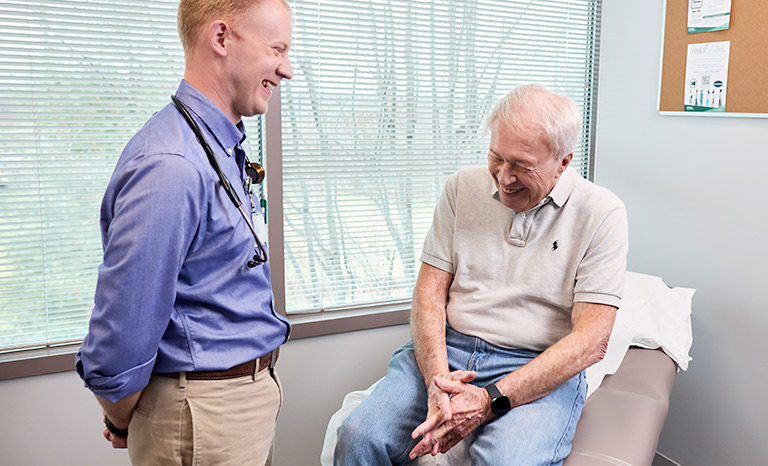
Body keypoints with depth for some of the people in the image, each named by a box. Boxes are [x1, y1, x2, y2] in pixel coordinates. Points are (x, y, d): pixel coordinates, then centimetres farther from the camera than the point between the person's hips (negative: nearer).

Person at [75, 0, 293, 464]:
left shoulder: (224, 148, 7)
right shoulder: (171, 167, -25)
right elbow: (120, 336, -22)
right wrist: (122, 425, -5)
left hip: (248, 391, 9)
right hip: (207, 420, -9)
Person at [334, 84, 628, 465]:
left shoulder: (601, 213, -4)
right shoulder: (463, 187, 7)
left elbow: (591, 340, -10)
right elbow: (430, 292, 5)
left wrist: (492, 401, -20)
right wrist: (437, 377, -14)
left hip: (542, 370, -2)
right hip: (446, 352, 3)